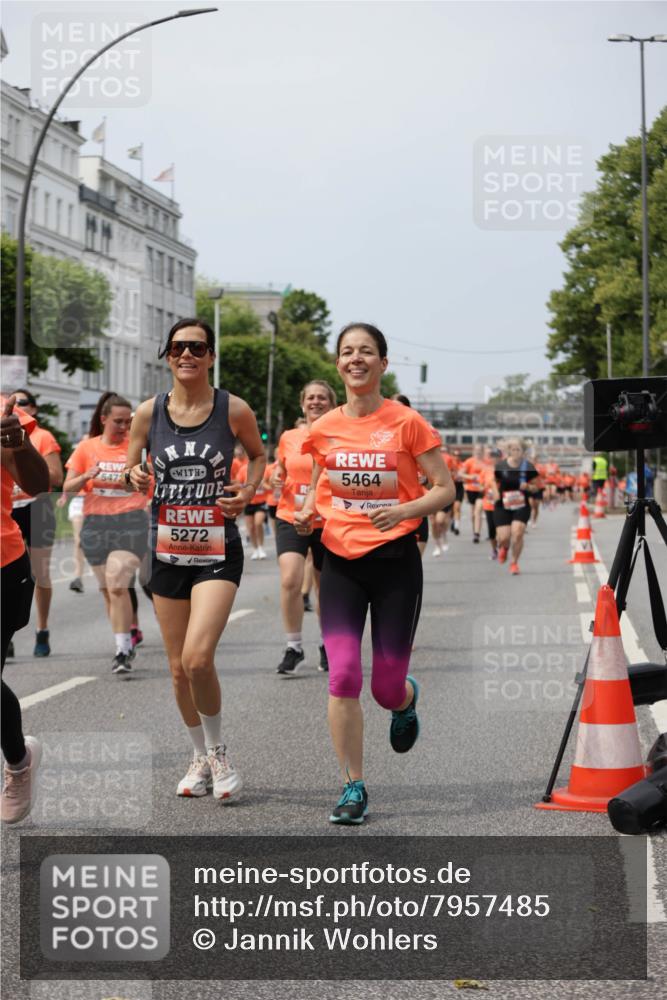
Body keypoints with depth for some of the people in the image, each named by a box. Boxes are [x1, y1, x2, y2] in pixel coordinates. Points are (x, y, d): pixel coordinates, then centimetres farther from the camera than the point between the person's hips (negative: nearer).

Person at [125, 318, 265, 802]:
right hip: (167, 551, 3)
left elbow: (259, 454, 13)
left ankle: (218, 750, 6)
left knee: (198, 658, -19)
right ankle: (200, 758, 31)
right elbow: (130, 469, 11)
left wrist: (249, 491, -6)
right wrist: (135, 477, -12)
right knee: (178, 667, 10)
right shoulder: (149, 412, 0)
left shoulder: (234, 410, -5)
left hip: (217, 552, -3)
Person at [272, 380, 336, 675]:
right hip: (291, 518, 1)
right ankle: (293, 647, -4)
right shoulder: (288, 438, 4)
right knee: (290, 579, -18)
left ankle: (328, 646, 32)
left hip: (328, 523, -1)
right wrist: (277, 480, -1)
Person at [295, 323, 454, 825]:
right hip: (340, 561, 2)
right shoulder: (323, 429, 4)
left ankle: (407, 699, 42)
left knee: (387, 687, 2)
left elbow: (445, 489, -4)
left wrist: (405, 510, -21)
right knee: (343, 674, -12)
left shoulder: (406, 422, -7)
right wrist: (307, 512, -2)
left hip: (395, 561, -2)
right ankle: (354, 787, 2)